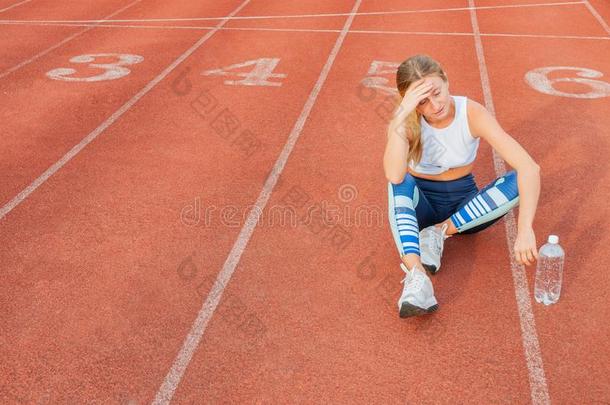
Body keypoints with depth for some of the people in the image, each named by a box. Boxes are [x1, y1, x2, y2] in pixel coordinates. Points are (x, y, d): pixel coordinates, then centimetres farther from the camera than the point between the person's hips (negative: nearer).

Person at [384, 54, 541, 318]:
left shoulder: (472, 113, -21)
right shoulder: (406, 121, -19)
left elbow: (530, 168, -30)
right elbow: (394, 177, -39)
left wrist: (525, 230, -42)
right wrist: (401, 115, -43)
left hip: (465, 207, 1)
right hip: (422, 205, -1)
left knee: (519, 180, -27)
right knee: (400, 182, -35)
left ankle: (439, 233, -21)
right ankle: (416, 277, -49)